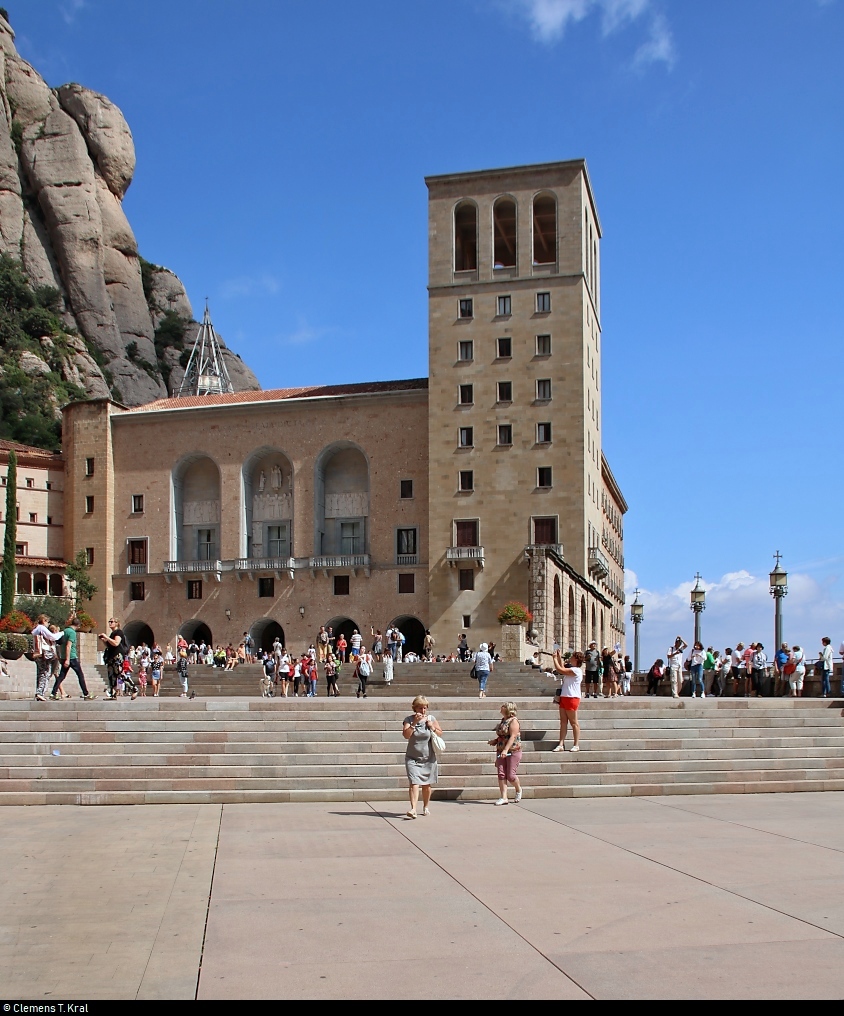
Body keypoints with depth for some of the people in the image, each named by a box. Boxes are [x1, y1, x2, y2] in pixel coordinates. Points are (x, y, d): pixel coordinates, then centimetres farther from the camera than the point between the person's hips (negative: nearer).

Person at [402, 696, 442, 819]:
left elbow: (440, 734, 9)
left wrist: (432, 727, -8)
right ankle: (413, 809, -24)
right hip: (412, 758, -2)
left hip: (428, 758, 2)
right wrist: (414, 723, -25)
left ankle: (426, 807, 28)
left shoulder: (431, 718, 3)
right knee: (414, 783, -16)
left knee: (427, 784, 10)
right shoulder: (408, 719, -4)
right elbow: (406, 735, -17)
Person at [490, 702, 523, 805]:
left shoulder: (513, 721, -11)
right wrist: (494, 741, 5)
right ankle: (503, 797, -3)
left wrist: (506, 750, -28)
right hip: (501, 751, 8)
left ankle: (518, 790, 25)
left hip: (513, 751, -8)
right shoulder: (503, 720, 13)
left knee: (511, 775, -4)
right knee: (501, 774, -3)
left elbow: (512, 737, -20)